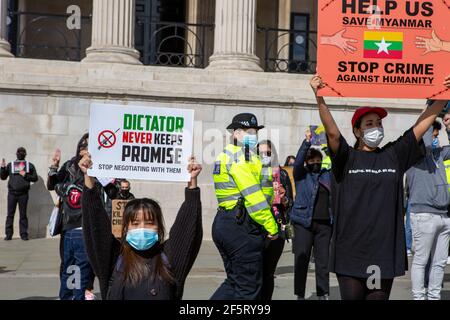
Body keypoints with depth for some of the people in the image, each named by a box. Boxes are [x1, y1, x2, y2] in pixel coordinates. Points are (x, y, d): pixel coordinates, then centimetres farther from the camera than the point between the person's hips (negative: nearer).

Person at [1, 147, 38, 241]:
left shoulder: (30, 165, 11)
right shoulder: (10, 165, 15)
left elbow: (35, 178, 7)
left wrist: (25, 175, -8)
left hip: (23, 193, -1)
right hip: (12, 193, 1)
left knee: (23, 214, 2)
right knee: (10, 214, 1)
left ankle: (24, 234, 5)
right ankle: (8, 234, 3)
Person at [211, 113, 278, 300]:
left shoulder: (226, 156, 21)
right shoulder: (241, 155, -11)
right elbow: (253, 195, -18)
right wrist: (272, 226, -15)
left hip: (223, 222, 10)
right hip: (242, 227, -10)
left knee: (235, 281, 18)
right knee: (249, 287, -1)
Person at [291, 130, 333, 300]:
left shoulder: (327, 174, 15)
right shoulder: (300, 174, 4)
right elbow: (298, 160, -12)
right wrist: (307, 142, -22)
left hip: (324, 224, 3)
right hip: (304, 222, -3)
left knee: (323, 260, 7)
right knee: (301, 260, -1)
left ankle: (323, 294, 14)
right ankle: (300, 295, 7)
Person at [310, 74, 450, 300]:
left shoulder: (394, 155, 11)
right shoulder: (347, 158, 2)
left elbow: (422, 125, 11)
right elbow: (332, 131, -13)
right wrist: (319, 97, -26)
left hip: (385, 250, 3)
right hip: (350, 251, -2)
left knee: (379, 297, 8)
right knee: (352, 296, 2)